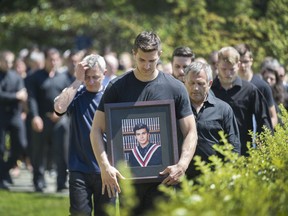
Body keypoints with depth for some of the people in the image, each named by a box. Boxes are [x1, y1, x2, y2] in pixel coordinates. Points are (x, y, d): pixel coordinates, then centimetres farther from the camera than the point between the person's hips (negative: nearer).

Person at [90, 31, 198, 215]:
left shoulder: (175, 88, 2)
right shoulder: (117, 87, 3)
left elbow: (190, 132, 3)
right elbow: (97, 130, 2)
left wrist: (182, 165, -15)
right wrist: (105, 166, -13)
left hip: (162, 177, -1)